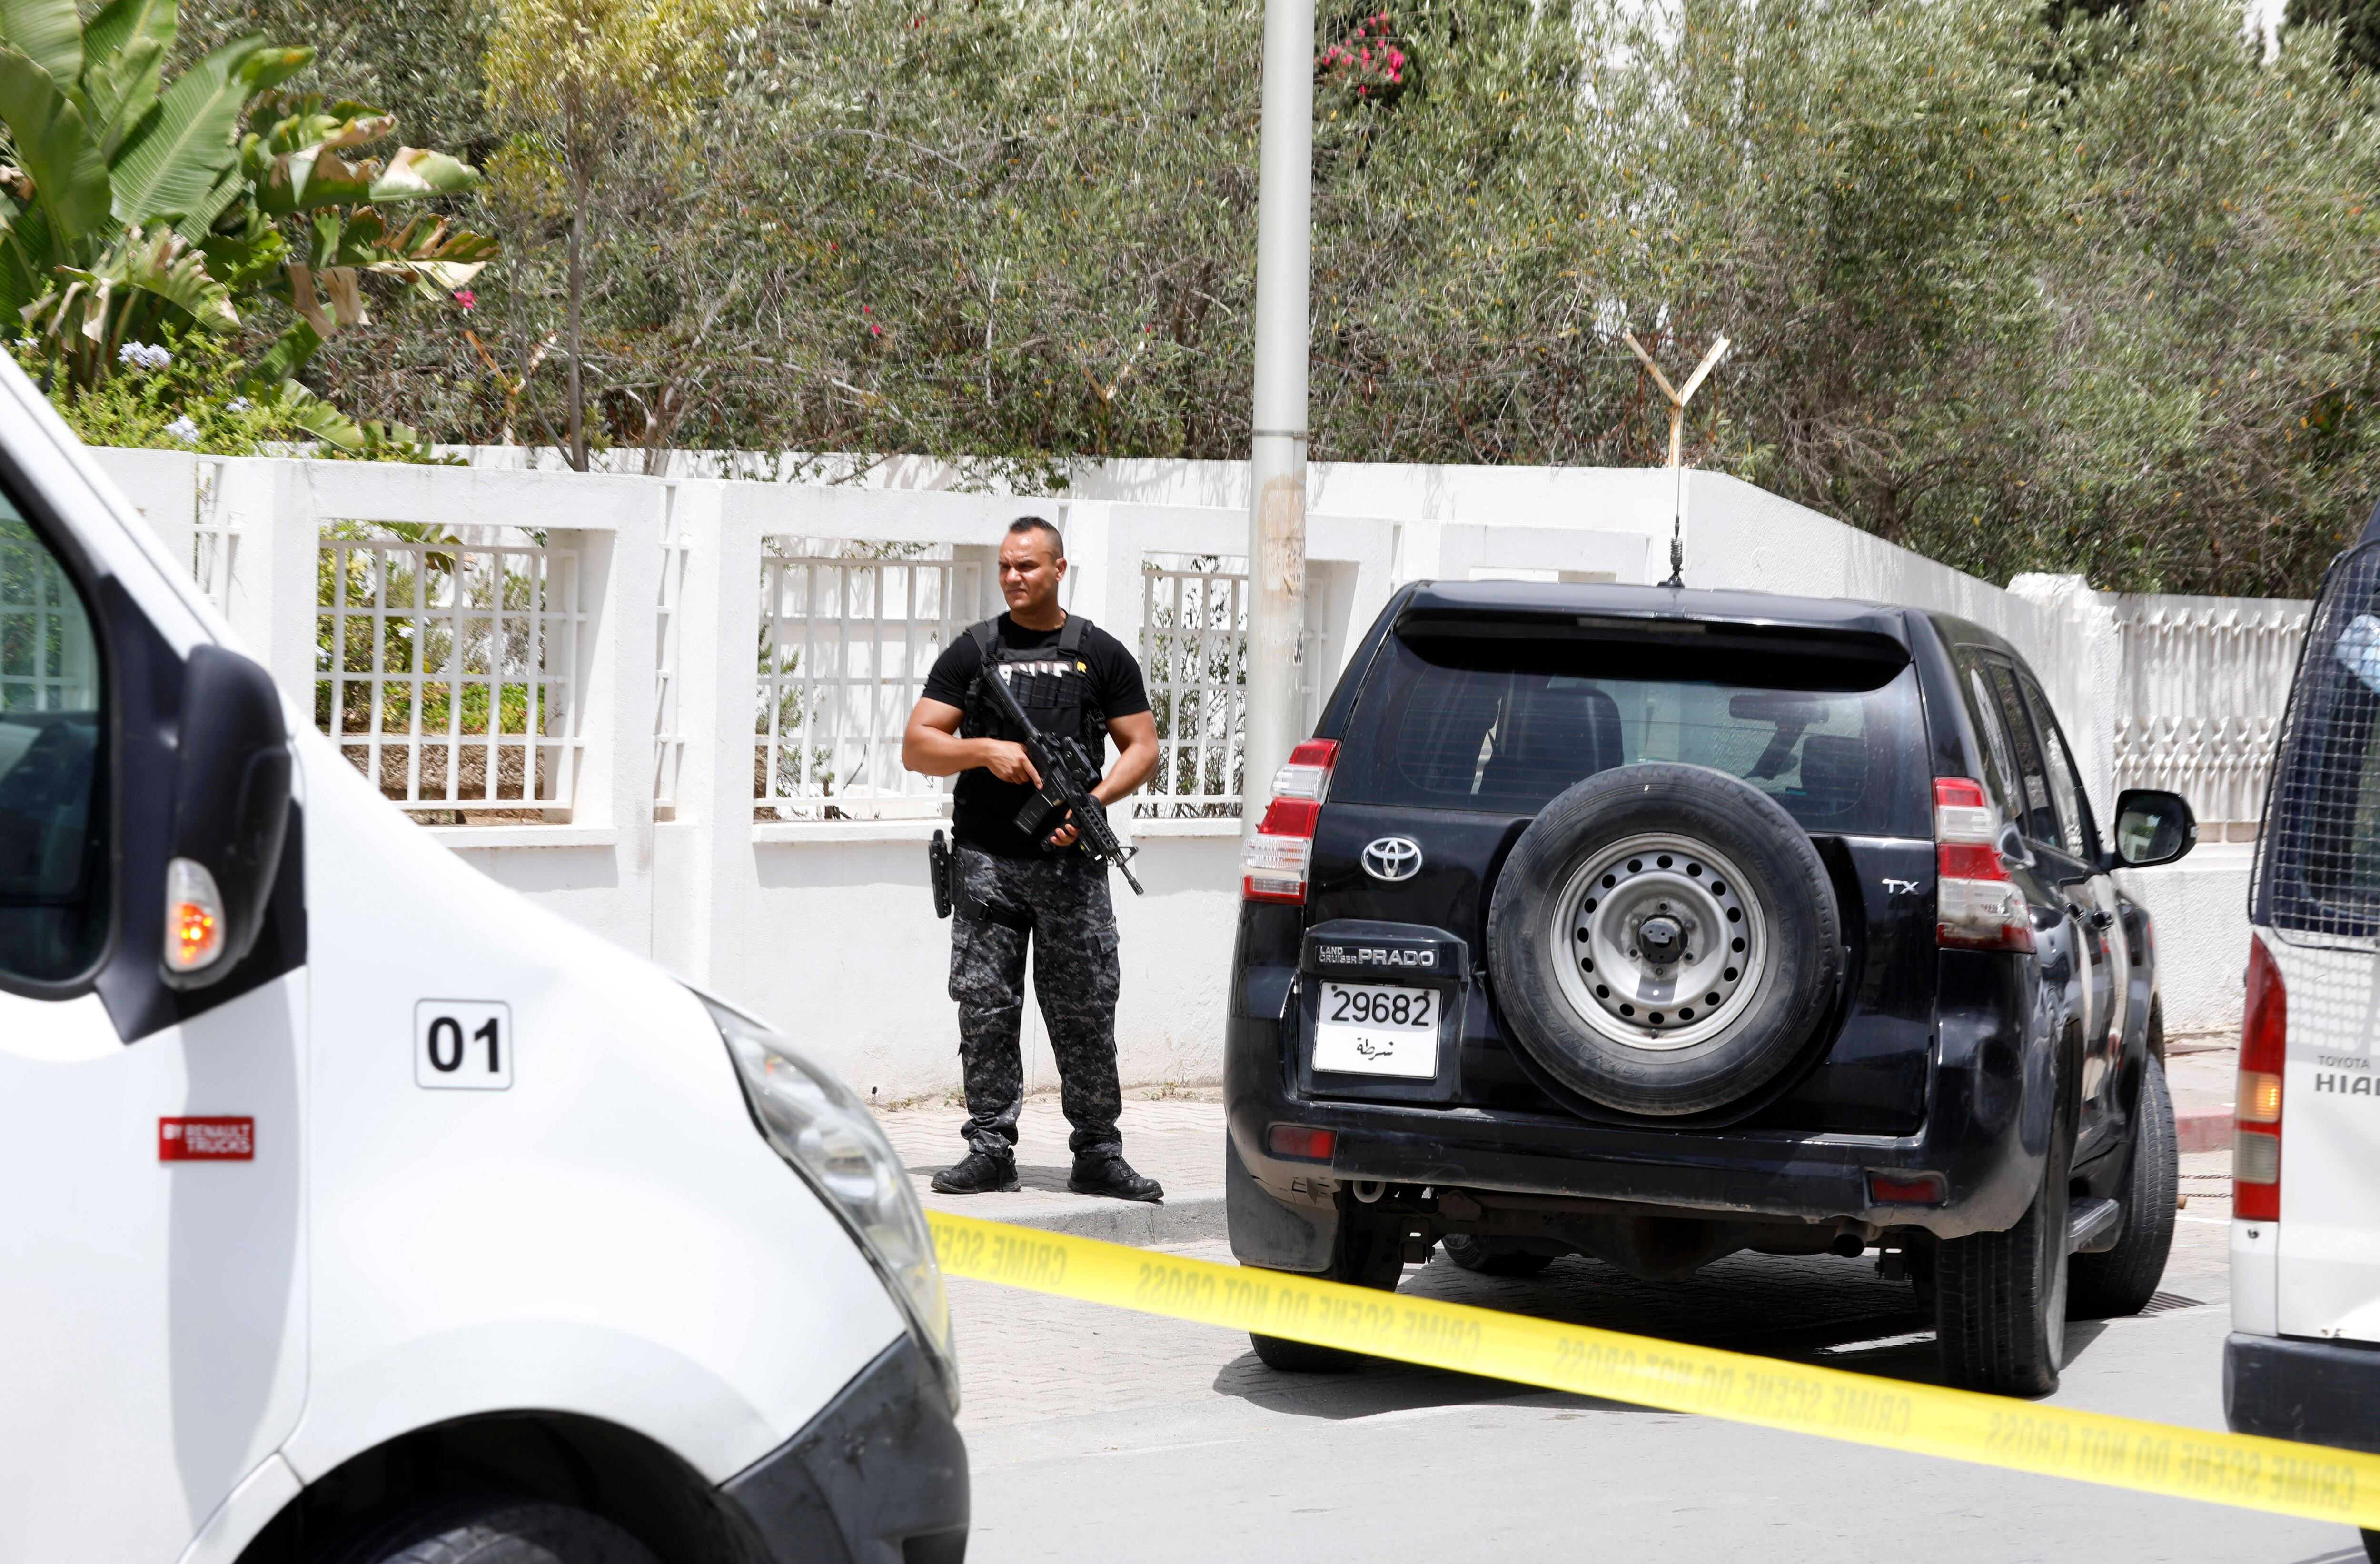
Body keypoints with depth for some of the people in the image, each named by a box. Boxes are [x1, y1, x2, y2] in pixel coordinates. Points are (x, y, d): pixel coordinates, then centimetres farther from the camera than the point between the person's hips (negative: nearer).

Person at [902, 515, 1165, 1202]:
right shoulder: (971, 653, 9)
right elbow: (917, 747, 6)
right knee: (985, 1010, -1)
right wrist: (985, 750, -12)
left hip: (1071, 862, -1)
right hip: (986, 862, 1)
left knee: (1086, 1015, -1)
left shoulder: (1101, 655, 9)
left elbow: (1142, 747, 8)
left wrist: (1093, 802, -9)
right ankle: (991, 1149, 5)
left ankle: (1098, 1154, 5)